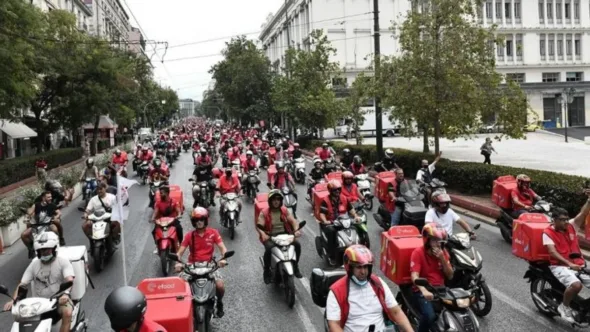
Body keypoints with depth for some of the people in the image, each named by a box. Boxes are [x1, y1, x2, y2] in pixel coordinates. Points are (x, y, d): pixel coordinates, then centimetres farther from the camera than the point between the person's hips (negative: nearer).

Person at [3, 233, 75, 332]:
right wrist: (13, 300, -13)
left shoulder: (63, 261, -2)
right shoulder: (34, 263, 10)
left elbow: (69, 280, -17)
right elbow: (22, 284, 6)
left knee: (67, 313, -33)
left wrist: (66, 293, -39)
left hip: (59, 299, -4)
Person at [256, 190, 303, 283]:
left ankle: (295, 266, 7)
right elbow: (259, 225, -15)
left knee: (297, 244, -18)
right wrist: (263, 234, -37)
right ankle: (266, 271, -9)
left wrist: (296, 230, -20)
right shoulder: (264, 212, -4)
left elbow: (293, 221, 2)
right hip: (270, 236, -3)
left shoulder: (284, 210, 8)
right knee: (269, 248, -34)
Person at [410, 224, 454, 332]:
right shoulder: (418, 253, -9)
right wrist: (424, 291, -39)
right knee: (429, 316, -32)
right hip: (422, 291, -5)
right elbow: (414, 276, -20)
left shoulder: (443, 252, 8)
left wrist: (442, 258, -10)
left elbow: (450, 276, 5)